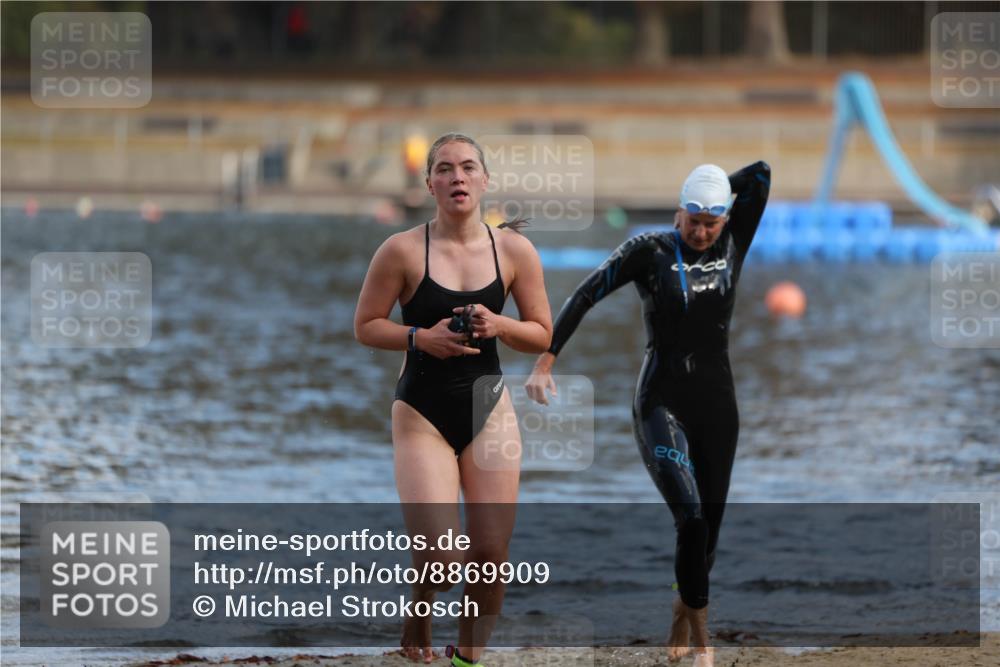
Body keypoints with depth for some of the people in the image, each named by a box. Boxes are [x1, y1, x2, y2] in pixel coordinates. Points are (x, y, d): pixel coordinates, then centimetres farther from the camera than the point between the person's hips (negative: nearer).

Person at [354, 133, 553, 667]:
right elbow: (365, 326, -3)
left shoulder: (514, 251, -2)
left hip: (489, 408, 3)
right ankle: (420, 604, 22)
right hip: (422, 412, -3)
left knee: (490, 554, -2)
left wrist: (497, 325, -15)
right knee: (439, 559, -14)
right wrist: (420, 337, -19)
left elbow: (542, 336, 5)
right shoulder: (403, 251, -9)